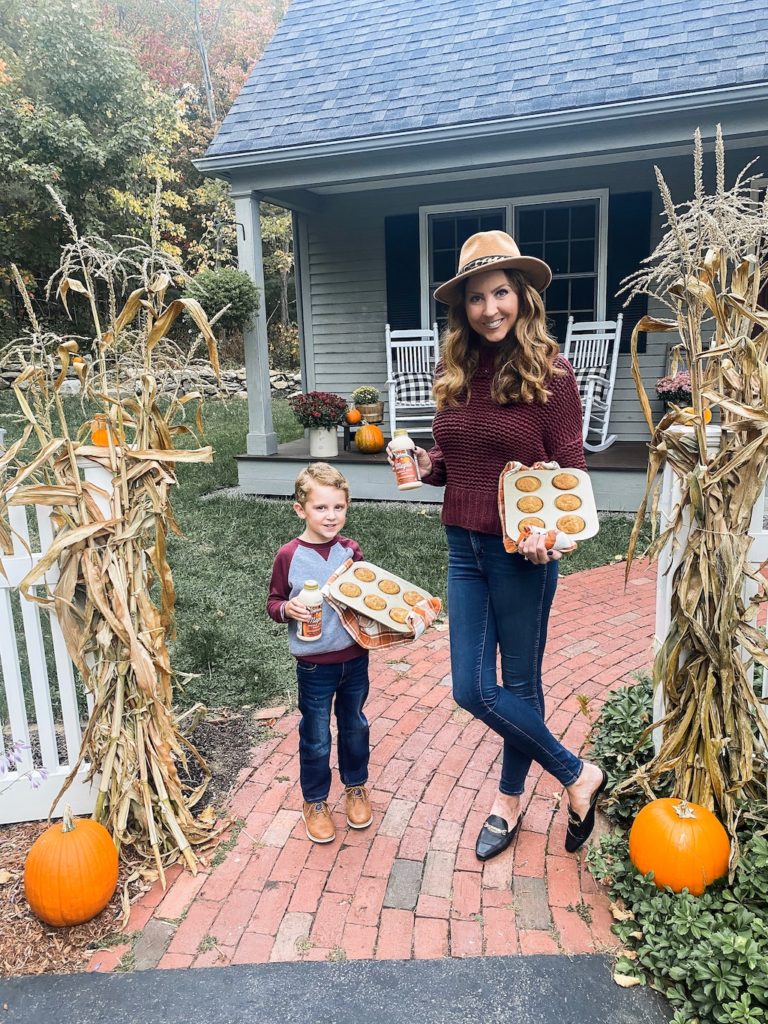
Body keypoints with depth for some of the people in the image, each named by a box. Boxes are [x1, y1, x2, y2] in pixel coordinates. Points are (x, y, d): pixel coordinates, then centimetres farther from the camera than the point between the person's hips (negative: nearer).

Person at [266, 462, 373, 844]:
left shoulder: (351, 551, -3)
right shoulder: (289, 556, -12)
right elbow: (273, 602, -2)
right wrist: (287, 608, -23)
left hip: (355, 657, 3)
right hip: (314, 665, -3)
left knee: (354, 727, 20)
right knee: (316, 738, 11)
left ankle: (356, 787, 44)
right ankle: (315, 802, 34)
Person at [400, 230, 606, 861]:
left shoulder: (549, 371, -10)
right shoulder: (456, 373, 5)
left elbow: (571, 469, -8)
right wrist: (427, 466, -8)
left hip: (521, 551, -6)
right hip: (464, 546, 6)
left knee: (520, 683, 9)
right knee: (472, 689, 9)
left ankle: (510, 801, 33)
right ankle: (577, 775, 30)